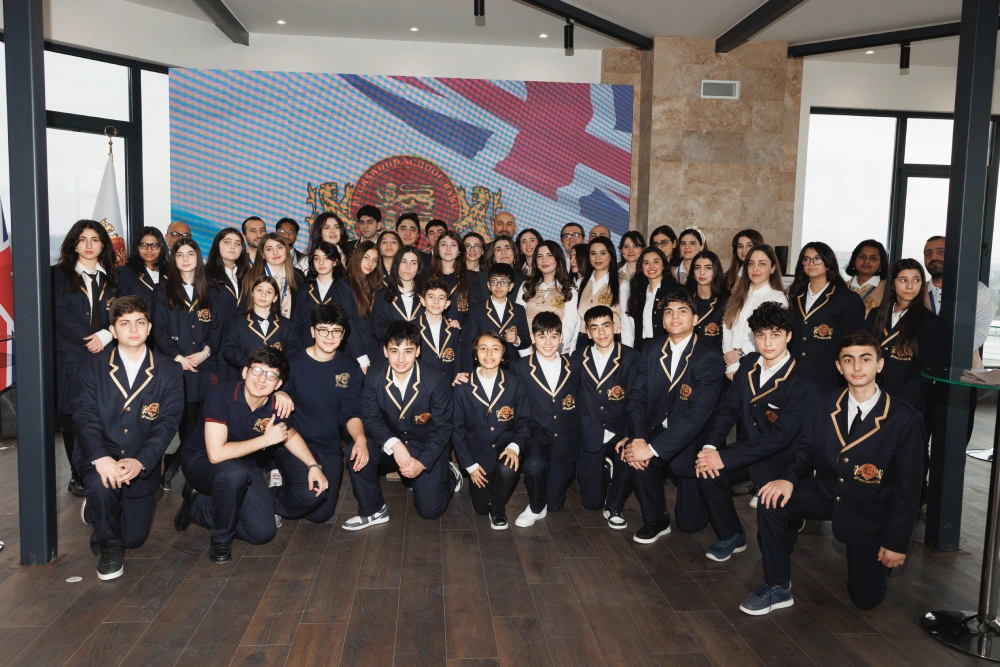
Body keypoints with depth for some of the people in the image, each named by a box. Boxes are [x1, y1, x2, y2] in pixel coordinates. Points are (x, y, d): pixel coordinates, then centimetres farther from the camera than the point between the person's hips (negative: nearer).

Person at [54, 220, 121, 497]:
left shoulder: (113, 278, 15)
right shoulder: (59, 275, 7)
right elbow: (61, 316, -3)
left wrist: (105, 336, -11)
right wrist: (89, 341, -10)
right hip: (71, 359, -1)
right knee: (73, 420, 1)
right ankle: (78, 476, 12)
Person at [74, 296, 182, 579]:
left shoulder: (168, 371, -5)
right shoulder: (93, 367, -3)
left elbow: (167, 422, -12)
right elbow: (84, 417, -12)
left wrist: (140, 462, -28)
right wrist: (100, 457, -31)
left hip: (141, 464, 2)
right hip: (100, 457, -1)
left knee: (134, 537, 8)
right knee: (102, 484, -36)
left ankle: (96, 508, 44)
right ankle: (108, 544, -4)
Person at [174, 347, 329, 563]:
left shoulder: (276, 407, -14)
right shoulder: (222, 396, -28)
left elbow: (290, 435, 10)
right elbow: (216, 454, -35)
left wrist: (314, 466, -3)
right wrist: (266, 439, -29)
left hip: (243, 465, 5)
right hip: (201, 461, -5)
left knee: (263, 532, -10)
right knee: (235, 472, -39)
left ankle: (198, 506, 11)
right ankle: (221, 538, -11)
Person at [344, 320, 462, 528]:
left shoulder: (437, 381, -20)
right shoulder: (375, 380, -11)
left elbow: (442, 428, -15)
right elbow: (370, 419, -14)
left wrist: (422, 462, -27)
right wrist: (394, 444, -34)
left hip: (427, 448, -2)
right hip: (389, 444, 3)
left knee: (430, 510, -8)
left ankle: (449, 475, 26)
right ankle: (373, 511, -5)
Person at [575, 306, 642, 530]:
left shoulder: (631, 358, -6)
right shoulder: (578, 358, 1)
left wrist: (632, 436, -29)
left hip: (619, 433, -1)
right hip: (589, 437, 2)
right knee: (591, 501, 3)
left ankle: (614, 507, -7)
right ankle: (604, 470, 38)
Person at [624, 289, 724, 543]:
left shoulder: (709, 359, -18)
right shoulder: (652, 349, 0)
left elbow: (696, 415, -26)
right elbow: (638, 395, -4)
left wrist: (652, 448, -30)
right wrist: (638, 438, -22)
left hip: (692, 441, -4)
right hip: (657, 430, 4)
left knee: (690, 521, 0)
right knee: (634, 457, -29)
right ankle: (656, 520, -4)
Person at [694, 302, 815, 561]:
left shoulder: (802, 384, -19)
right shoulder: (748, 364, 2)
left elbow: (779, 436, -25)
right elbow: (727, 408, 0)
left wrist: (725, 458, -29)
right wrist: (709, 446, -19)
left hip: (781, 459, -5)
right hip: (746, 449, 5)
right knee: (707, 475, -20)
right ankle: (730, 535, 3)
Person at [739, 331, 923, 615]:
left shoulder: (904, 419, -15)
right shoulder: (824, 402, -4)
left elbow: (908, 485, -12)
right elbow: (805, 447, 1)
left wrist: (896, 542, -11)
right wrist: (788, 477, -23)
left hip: (870, 510, -2)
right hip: (825, 493, 3)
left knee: (866, 598, -1)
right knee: (772, 502, -26)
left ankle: (878, 557, 35)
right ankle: (778, 587, -9)